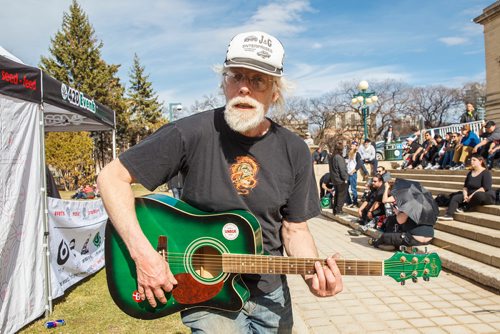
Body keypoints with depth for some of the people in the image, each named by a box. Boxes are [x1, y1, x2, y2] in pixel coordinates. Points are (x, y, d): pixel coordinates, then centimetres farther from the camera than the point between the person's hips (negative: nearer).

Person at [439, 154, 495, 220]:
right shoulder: (470, 173, 15)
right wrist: (465, 195, -6)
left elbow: (485, 188, -19)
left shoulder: (486, 173, -7)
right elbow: (465, 186, 14)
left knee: (478, 195, -41)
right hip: (471, 195, 7)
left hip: (487, 196, -7)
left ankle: (464, 208, -24)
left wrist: (472, 195, -22)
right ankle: (449, 215, -32)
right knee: (455, 197, -15)